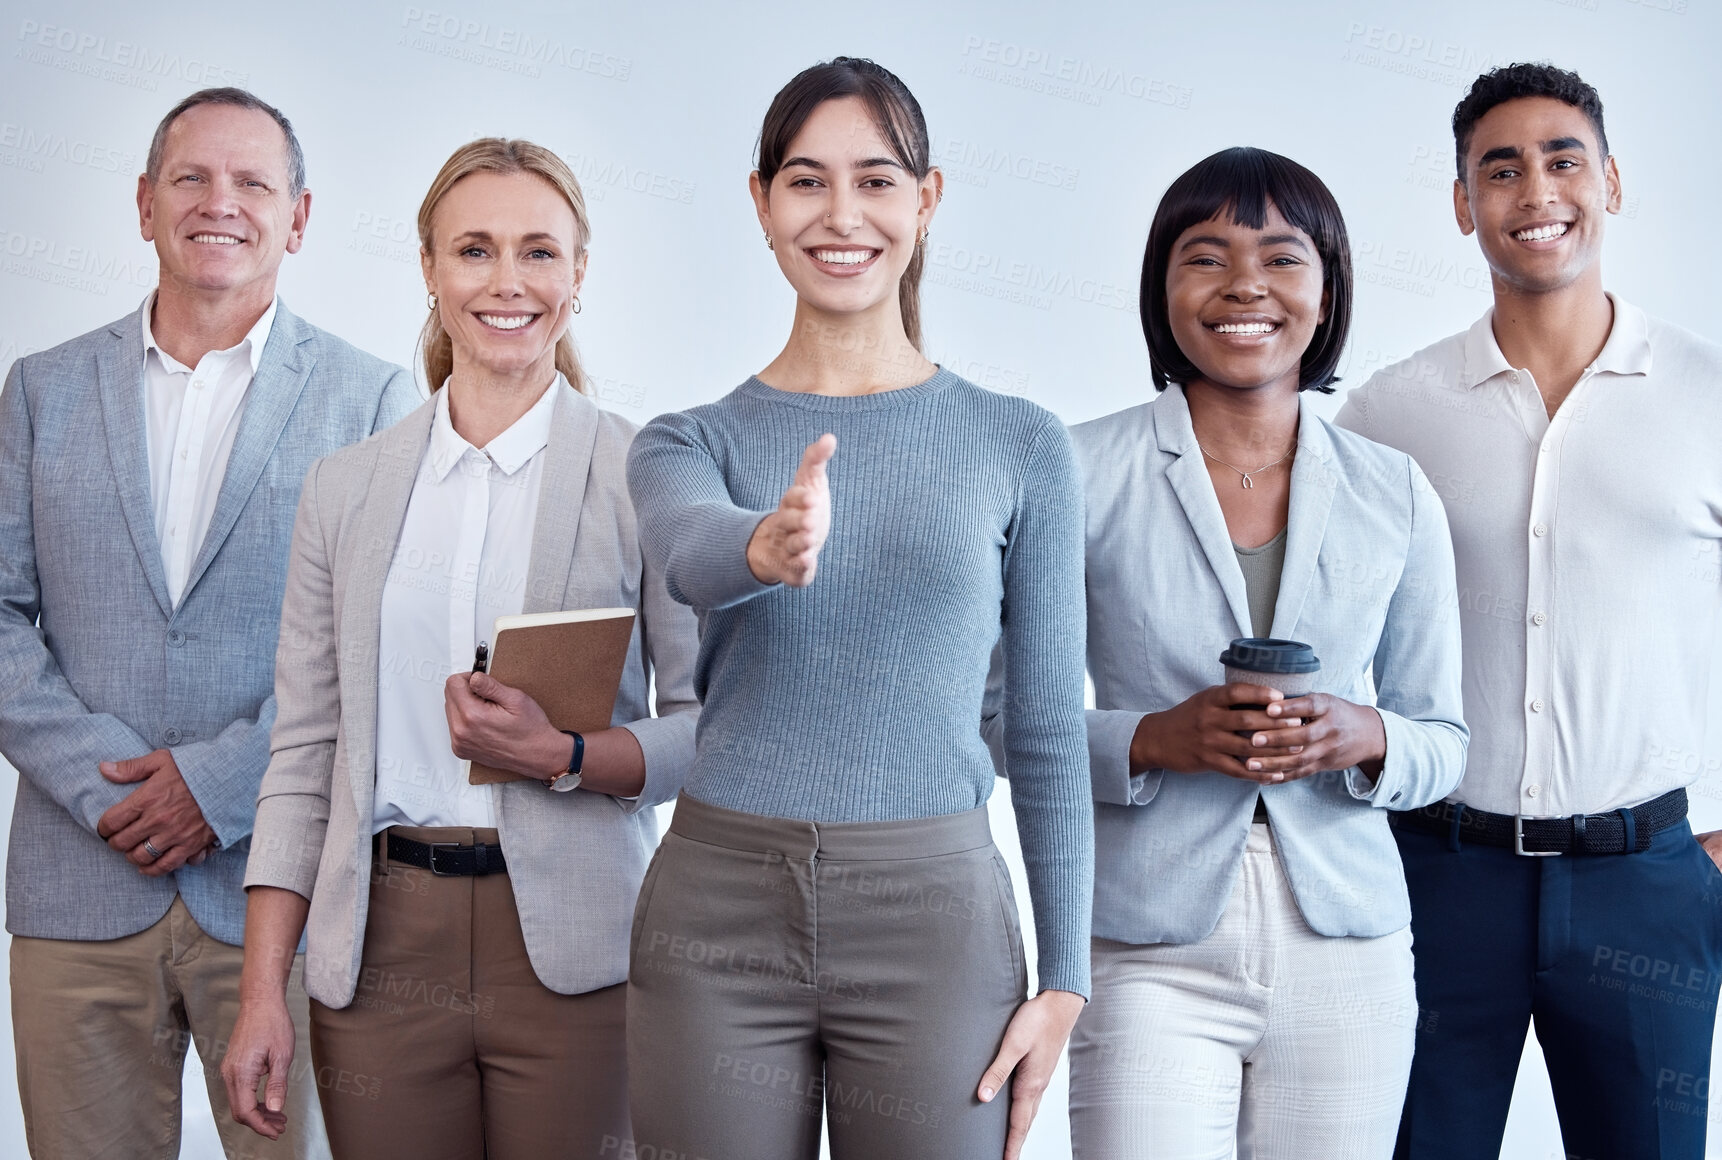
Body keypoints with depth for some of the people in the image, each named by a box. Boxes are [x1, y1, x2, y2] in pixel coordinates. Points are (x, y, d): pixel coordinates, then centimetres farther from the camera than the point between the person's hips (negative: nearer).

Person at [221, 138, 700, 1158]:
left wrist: (561, 757, -18)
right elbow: (305, 749, 9)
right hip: (380, 948, 3)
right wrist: (263, 991, 5)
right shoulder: (346, 488, 9)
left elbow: (714, 722, -1)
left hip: (570, 952, -2)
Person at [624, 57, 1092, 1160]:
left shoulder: (1019, 446, 2)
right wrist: (767, 546, -44)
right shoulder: (690, 441, 4)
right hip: (719, 911, 1)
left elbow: (1051, 732, 4)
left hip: (935, 918, 0)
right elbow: (691, 548, -21)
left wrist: (1065, 979, 0)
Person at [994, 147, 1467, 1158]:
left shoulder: (1396, 495, 5)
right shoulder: (1083, 472, -3)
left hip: (1346, 953, 3)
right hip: (1152, 954, -2)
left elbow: (1444, 743, 11)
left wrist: (1364, 738, -11)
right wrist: (1157, 738, -16)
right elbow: (1009, 719, 0)